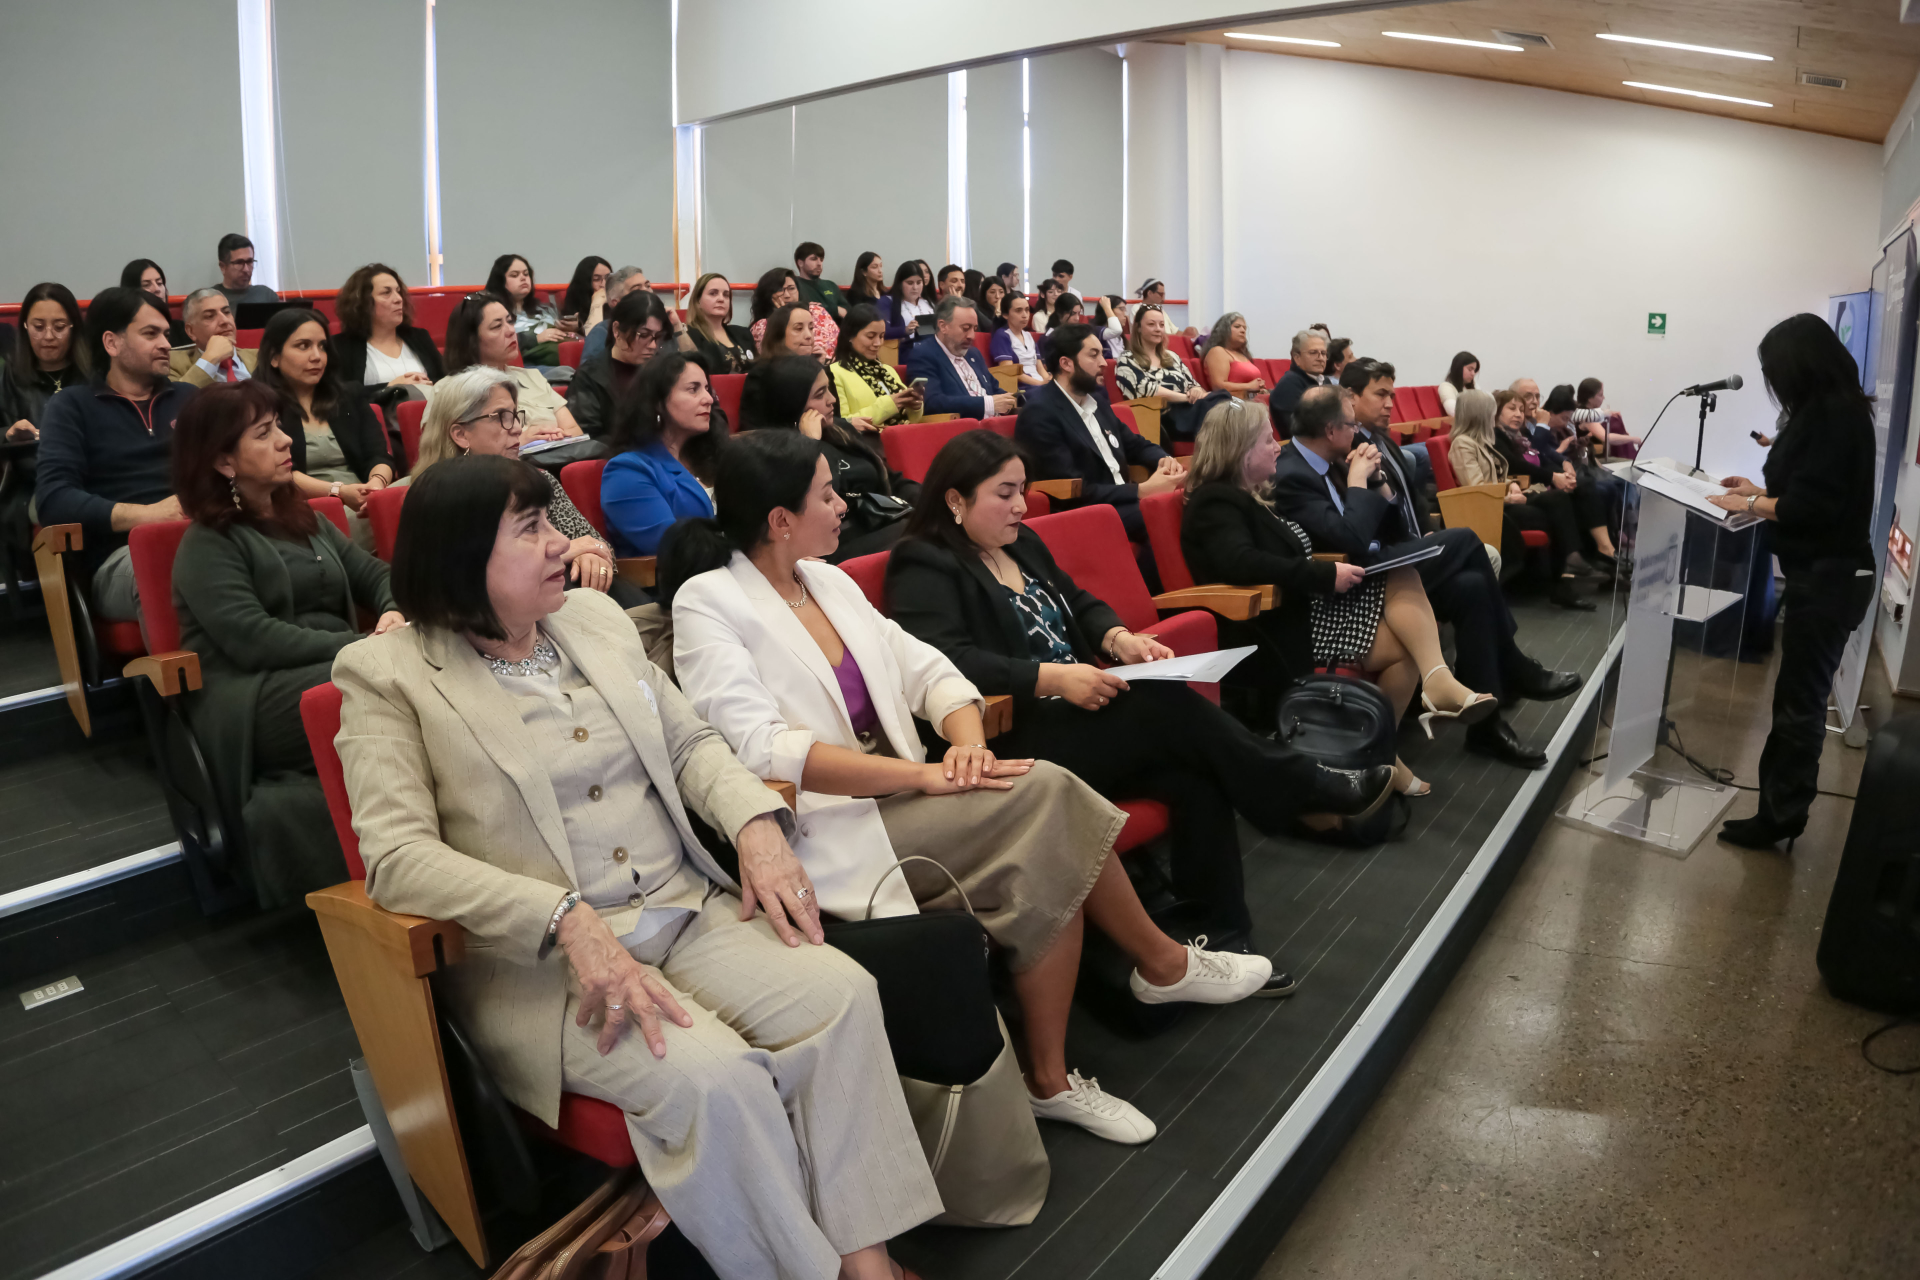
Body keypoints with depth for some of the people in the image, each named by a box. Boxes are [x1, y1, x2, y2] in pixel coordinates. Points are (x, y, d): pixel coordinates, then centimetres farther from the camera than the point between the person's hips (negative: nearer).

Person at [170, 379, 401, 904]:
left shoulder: (305, 520, 25)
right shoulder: (207, 546, 4)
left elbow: (373, 574, 20)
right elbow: (253, 639, -11)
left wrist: (393, 613, -5)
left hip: (335, 670, 6)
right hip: (251, 700, -6)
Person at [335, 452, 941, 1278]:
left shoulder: (595, 618, 14)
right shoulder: (387, 673, -3)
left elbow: (690, 743, 19)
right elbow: (397, 855, -13)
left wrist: (757, 823, -3)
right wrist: (569, 921, -24)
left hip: (690, 910, 5)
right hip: (541, 964, -5)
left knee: (840, 992, -20)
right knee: (712, 1074, -30)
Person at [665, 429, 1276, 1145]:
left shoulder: (828, 582, 14)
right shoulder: (708, 604, -9)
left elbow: (924, 668, 12)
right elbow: (760, 748, -21)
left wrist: (966, 738, -11)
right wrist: (924, 774, -24)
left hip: (895, 793, 7)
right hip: (827, 830, -7)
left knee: (1050, 862, -17)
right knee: (1045, 797, -21)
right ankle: (1164, 963, -2)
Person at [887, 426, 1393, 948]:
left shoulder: (1022, 544, 20)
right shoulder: (924, 569, -6)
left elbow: (1079, 603, 24)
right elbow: (948, 660, -21)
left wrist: (1118, 637, 1)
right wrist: (1052, 678, -27)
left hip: (1078, 718, 8)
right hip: (1016, 743, -8)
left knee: (1195, 775, -20)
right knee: (1167, 705, -25)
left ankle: (1225, 934, -16)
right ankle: (1317, 789, -9)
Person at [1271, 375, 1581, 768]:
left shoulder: (1323, 461, 9)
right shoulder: (1291, 476, -20)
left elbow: (1386, 525, 13)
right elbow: (1352, 542, -27)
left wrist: (1376, 480, -4)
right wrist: (1358, 480, -15)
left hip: (1374, 567, 9)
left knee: (1471, 586, -8)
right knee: (1464, 541, -14)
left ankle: (1485, 721, -1)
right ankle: (1513, 671, 2)